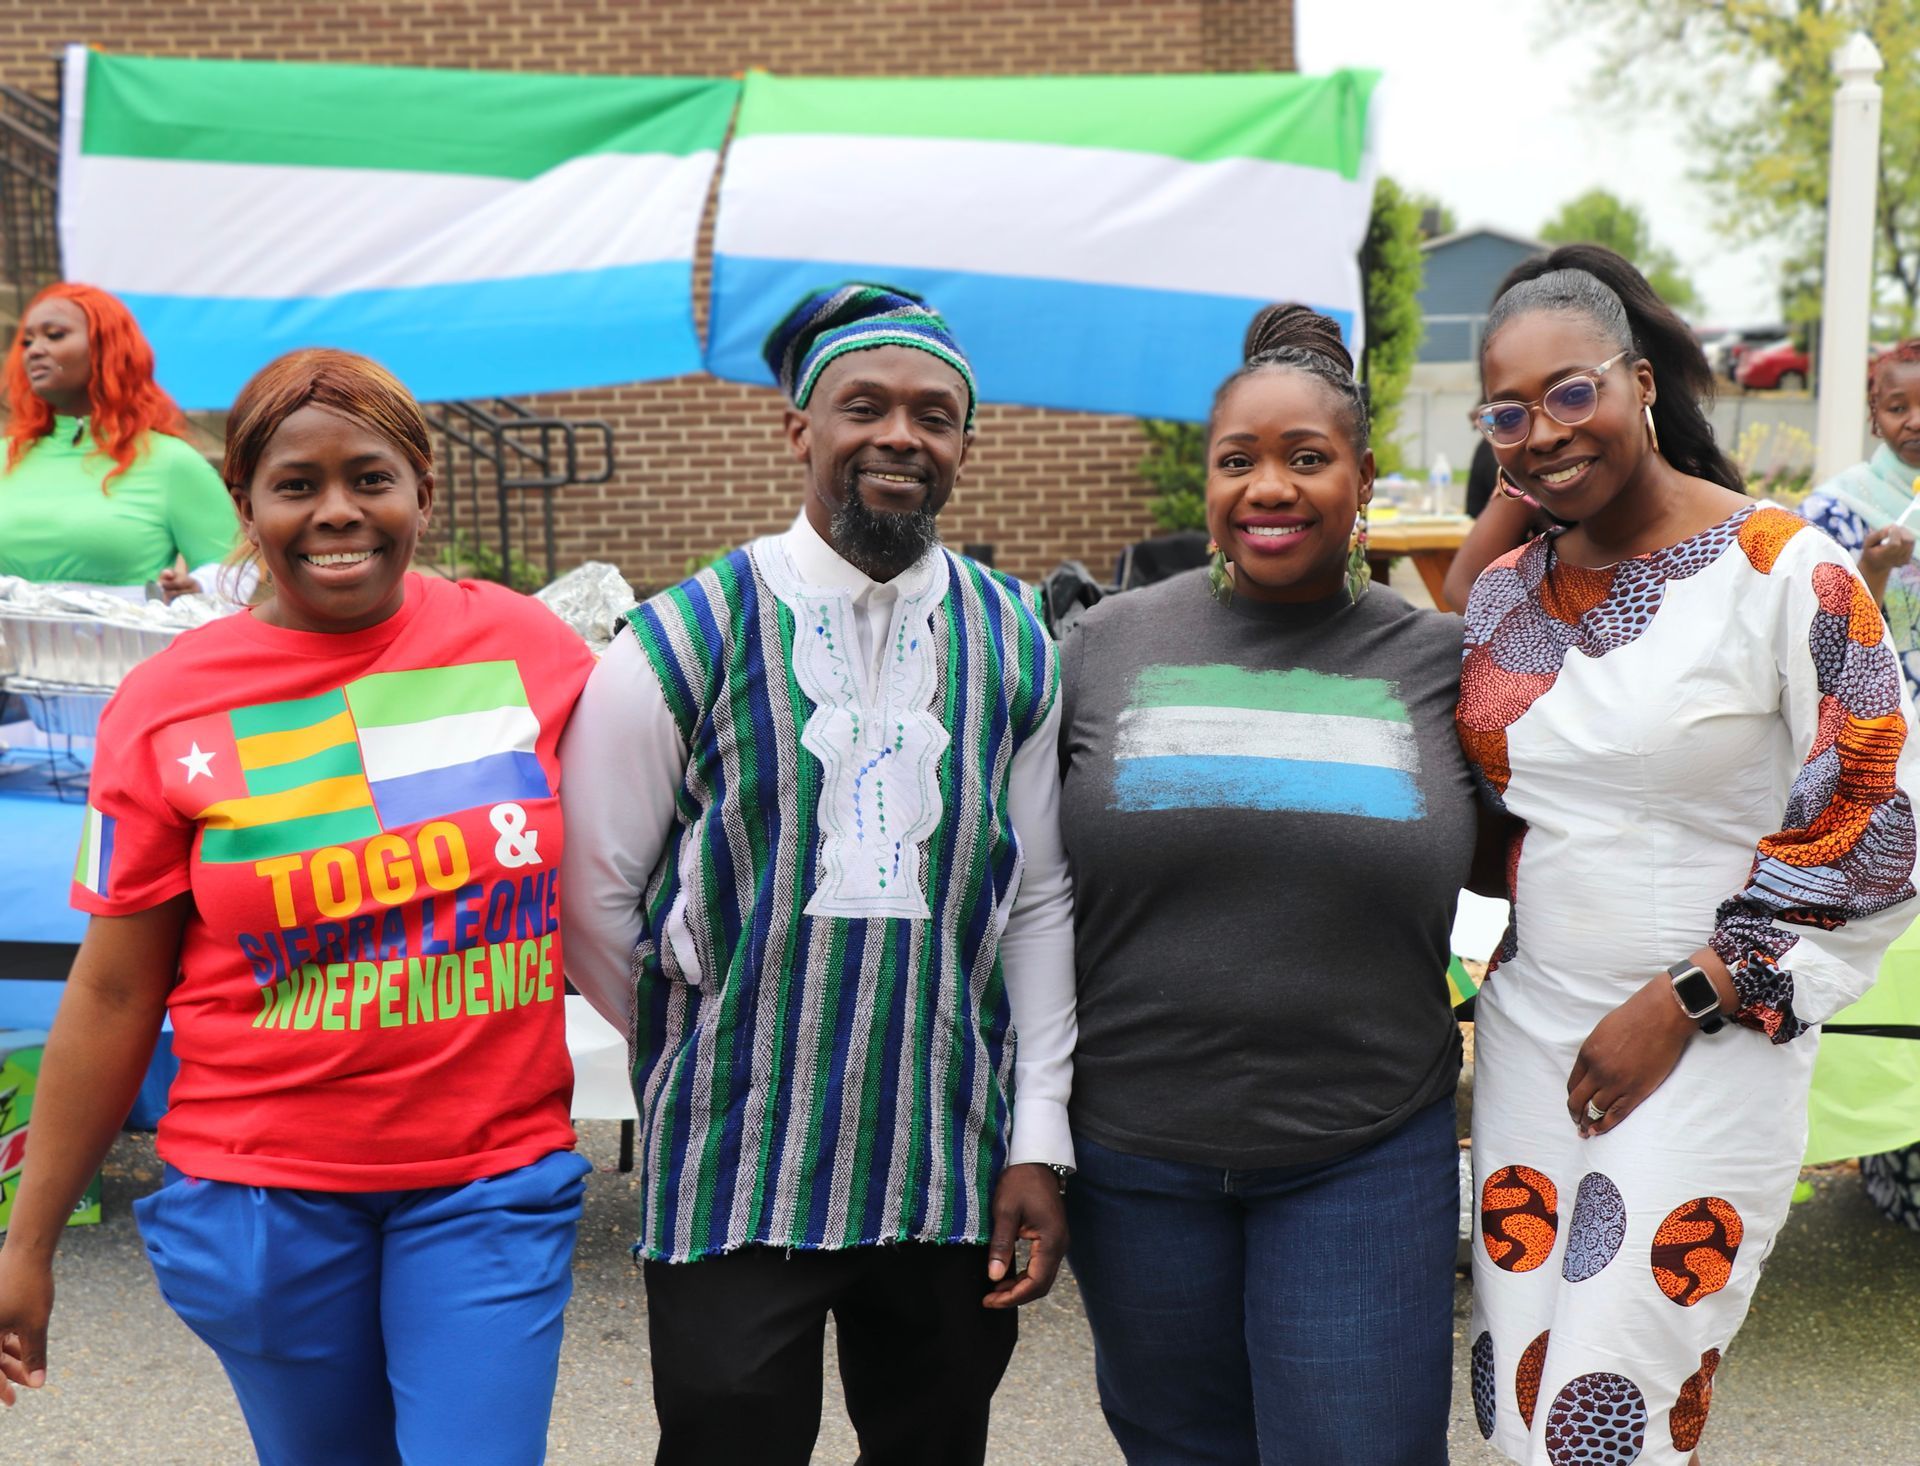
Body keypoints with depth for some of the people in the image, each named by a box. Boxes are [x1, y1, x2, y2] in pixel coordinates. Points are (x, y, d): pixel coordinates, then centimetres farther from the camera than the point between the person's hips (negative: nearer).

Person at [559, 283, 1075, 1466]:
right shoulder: (688, 638, -7)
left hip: (957, 1180, 3)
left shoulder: (1017, 646, 3)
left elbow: (1037, 901, 5)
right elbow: (594, 899, -2)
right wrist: (721, 1060, 7)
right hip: (733, 1180, -3)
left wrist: (1039, 1139, 2)